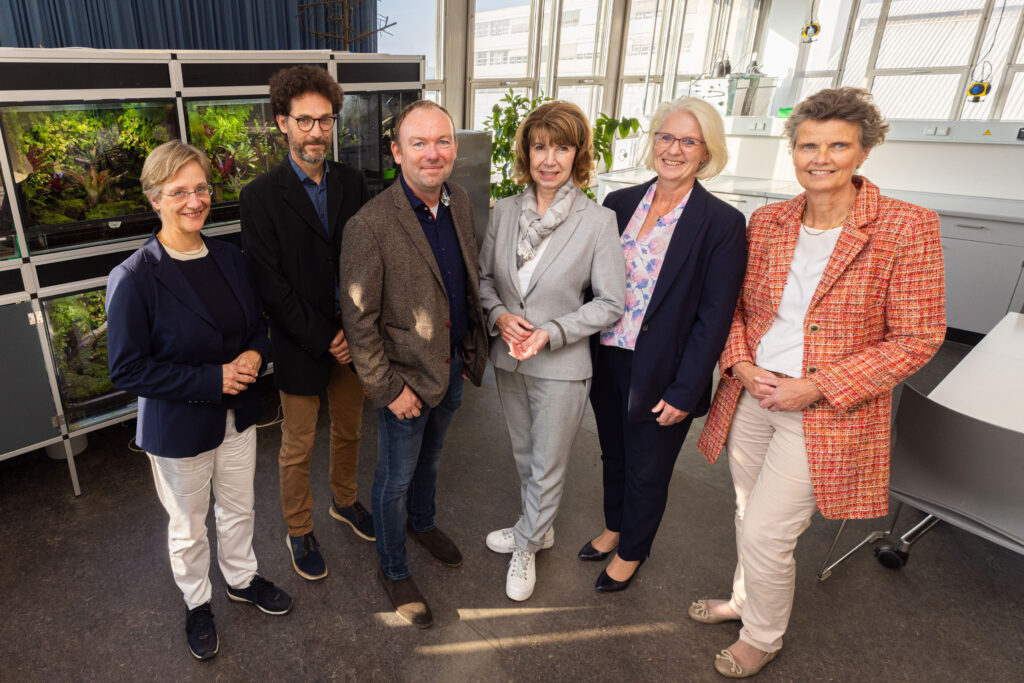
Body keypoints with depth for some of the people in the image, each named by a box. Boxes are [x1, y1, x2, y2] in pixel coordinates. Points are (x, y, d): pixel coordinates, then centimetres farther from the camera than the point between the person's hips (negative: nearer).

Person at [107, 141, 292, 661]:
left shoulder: (229, 257, -3)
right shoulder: (134, 278, -20)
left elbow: (257, 321, 9)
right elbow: (127, 370, -19)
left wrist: (255, 354, -13)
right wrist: (212, 380, -25)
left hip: (238, 414, 5)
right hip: (178, 428, -5)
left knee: (238, 509, 24)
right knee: (188, 527, 18)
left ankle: (241, 579, 50)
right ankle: (197, 603, 45)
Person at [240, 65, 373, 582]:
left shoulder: (352, 182, 0)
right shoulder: (261, 196, -12)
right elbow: (271, 285, -14)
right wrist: (324, 338, -15)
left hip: (352, 338, 4)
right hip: (300, 346, -4)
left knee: (349, 431, 22)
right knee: (298, 448, 13)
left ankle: (344, 501, 47)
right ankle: (299, 532, 34)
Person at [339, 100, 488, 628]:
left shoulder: (460, 201, -2)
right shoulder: (370, 226, -24)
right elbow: (358, 320, -19)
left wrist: (471, 352, 9)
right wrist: (388, 389, -17)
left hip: (452, 367, 7)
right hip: (406, 376, -6)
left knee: (430, 456, 29)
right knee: (396, 478, 14)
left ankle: (423, 523, 57)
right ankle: (393, 570, 38)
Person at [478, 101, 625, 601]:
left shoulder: (598, 221, -14)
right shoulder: (505, 211, -2)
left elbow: (610, 302, -11)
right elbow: (484, 276, 7)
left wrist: (553, 332, -20)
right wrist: (499, 315, -12)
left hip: (562, 364, -4)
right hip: (508, 357, 5)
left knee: (547, 466, 11)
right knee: (523, 455, 23)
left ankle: (527, 546, 36)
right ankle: (538, 528, 47)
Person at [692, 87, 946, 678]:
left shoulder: (906, 228, -13)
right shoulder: (767, 221, 1)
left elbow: (918, 338, -12)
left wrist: (818, 387, -18)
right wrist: (741, 363, -7)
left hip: (826, 415, -4)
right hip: (752, 398, 5)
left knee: (766, 534, 2)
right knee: (750, 516, 21)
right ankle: (746, 597, 50)